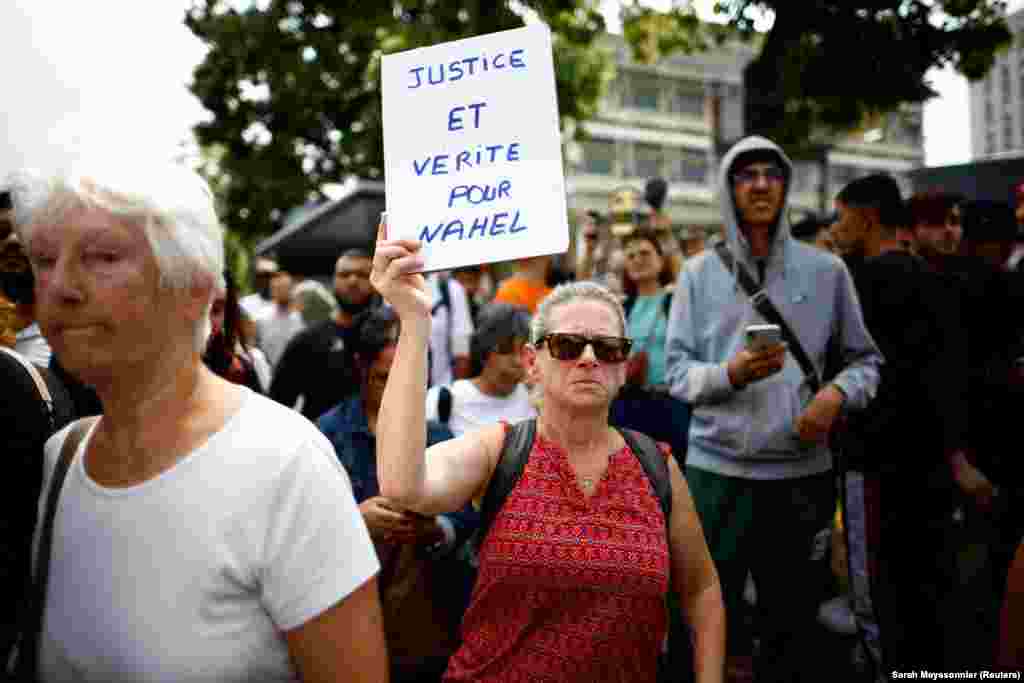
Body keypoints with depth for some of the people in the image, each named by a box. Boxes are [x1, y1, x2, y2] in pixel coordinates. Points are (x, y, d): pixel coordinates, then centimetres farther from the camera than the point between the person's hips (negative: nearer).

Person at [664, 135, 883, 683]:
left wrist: (837, 393, -13)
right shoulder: (699, 273, 2)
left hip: (802, 470, 1)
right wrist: (731, 373, -21)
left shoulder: (826, 270, 4)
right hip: (717, 468, -1)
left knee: (792, 627, 15)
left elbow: (865, 359, 8)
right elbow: (677, 370, -2)